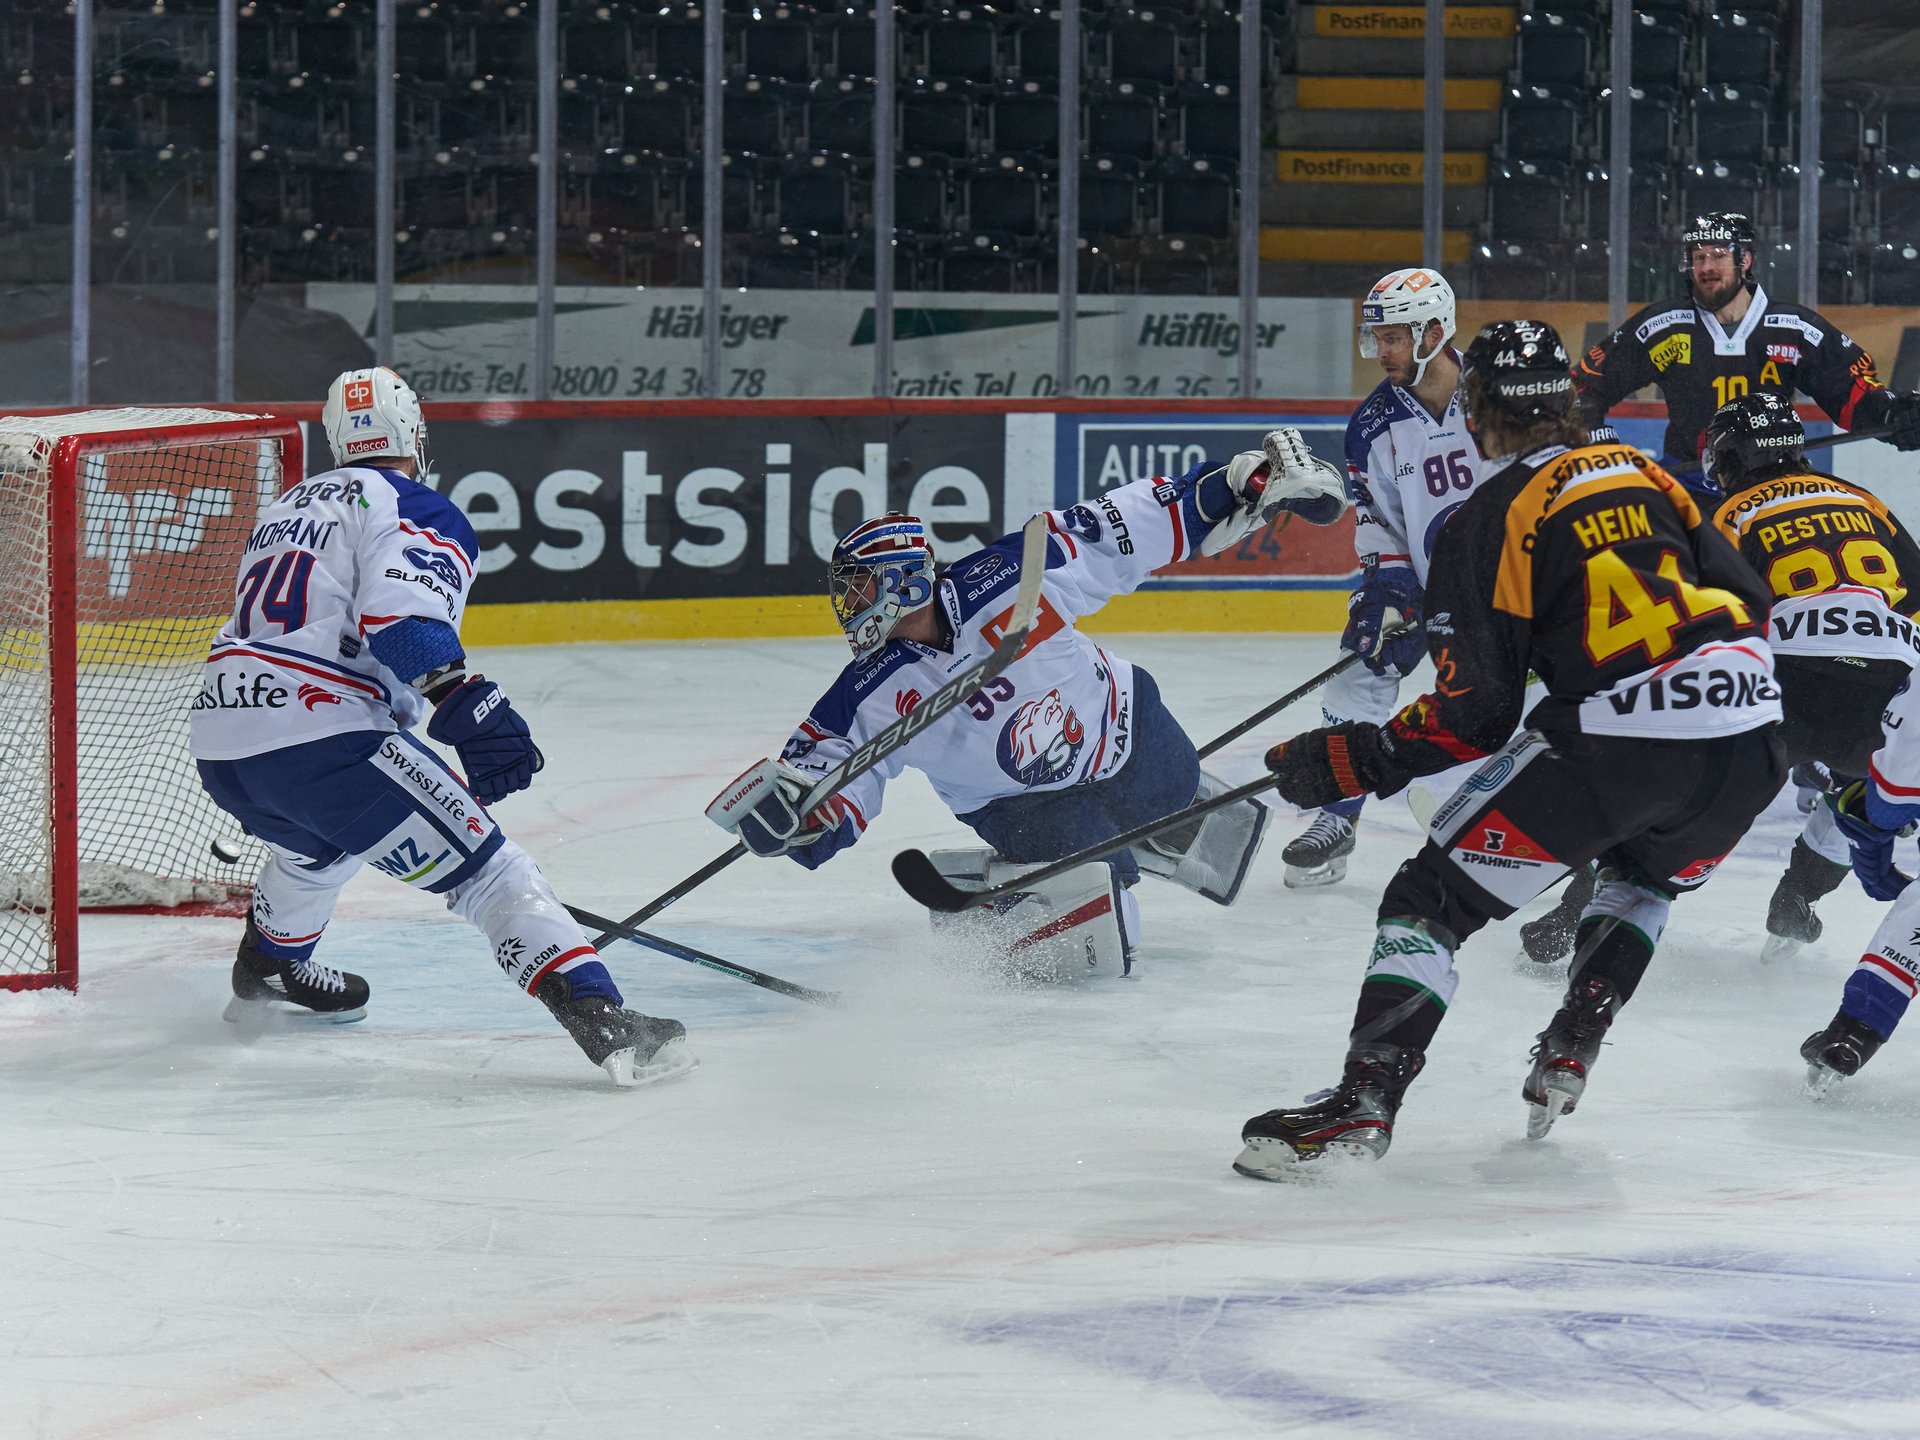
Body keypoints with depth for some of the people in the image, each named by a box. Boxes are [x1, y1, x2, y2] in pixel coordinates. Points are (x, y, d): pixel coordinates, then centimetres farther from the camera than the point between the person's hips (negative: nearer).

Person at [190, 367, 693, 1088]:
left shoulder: (286, 507, 27)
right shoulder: (423, 513, 2)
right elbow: (400, 615, -18)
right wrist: (463, 702, -27)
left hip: (217, 738, 8)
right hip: (321, 734, -8)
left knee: (320, 838, 40)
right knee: (487, 869, -8)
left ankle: (265, 974, 57)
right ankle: (601, 1018, -22)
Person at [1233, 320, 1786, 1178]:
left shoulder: (1490, 519, 3)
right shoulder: (1642, 473, 20)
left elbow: (1474, 712, -2)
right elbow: (1747, 598, 19)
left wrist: (1348, 762, 6)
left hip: (1615, 743, -6)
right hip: (1749, 735, 6)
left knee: (1435, 897, 2)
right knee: (1646, 874, 37)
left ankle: (1363, 1103, -10)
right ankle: (1571, 1051, 23)